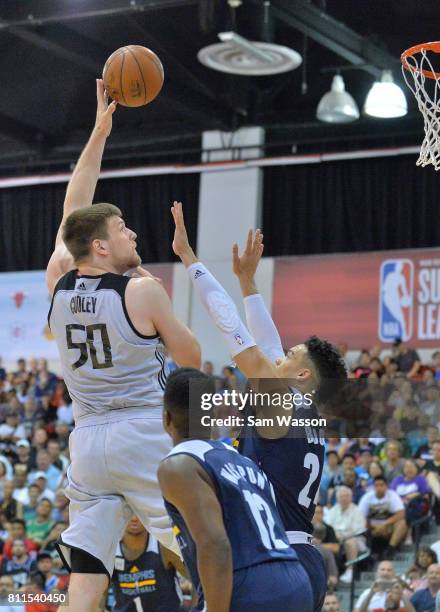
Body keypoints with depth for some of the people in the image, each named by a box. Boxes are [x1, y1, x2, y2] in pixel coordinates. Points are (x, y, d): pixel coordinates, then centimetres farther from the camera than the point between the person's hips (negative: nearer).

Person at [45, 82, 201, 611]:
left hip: (86, 439, 5)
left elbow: (72, 213, 21)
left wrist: (99, 133, 25)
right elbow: (192, 358, 3)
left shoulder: (60, 281, 5)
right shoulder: (142, 291, -9)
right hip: (147, 436, -5)